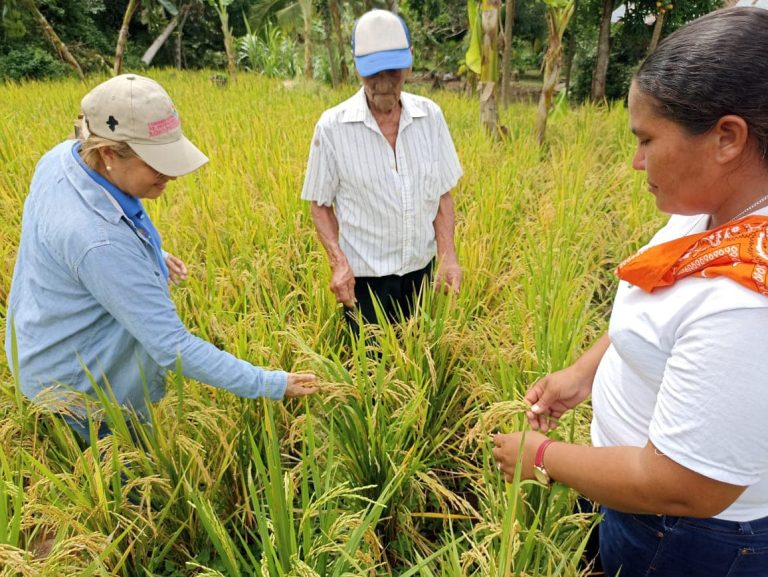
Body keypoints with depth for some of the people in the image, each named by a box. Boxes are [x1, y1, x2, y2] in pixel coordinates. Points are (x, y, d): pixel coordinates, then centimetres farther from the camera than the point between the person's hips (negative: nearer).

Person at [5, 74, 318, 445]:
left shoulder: (64, 156, -13)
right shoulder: (101, 242, -42)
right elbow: (173, 348, -37)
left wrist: (149, 254, 3)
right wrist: (269, 385, -32)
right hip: (81, 392, -10)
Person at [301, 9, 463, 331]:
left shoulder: (430, 116, -5)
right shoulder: (332, 127, -13)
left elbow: (442, 193, 2)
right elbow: (320, 204, -4)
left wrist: (448, 255, -8)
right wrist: (338, 262, -16)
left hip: (420, 270, 3)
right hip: (364, 278, -3)